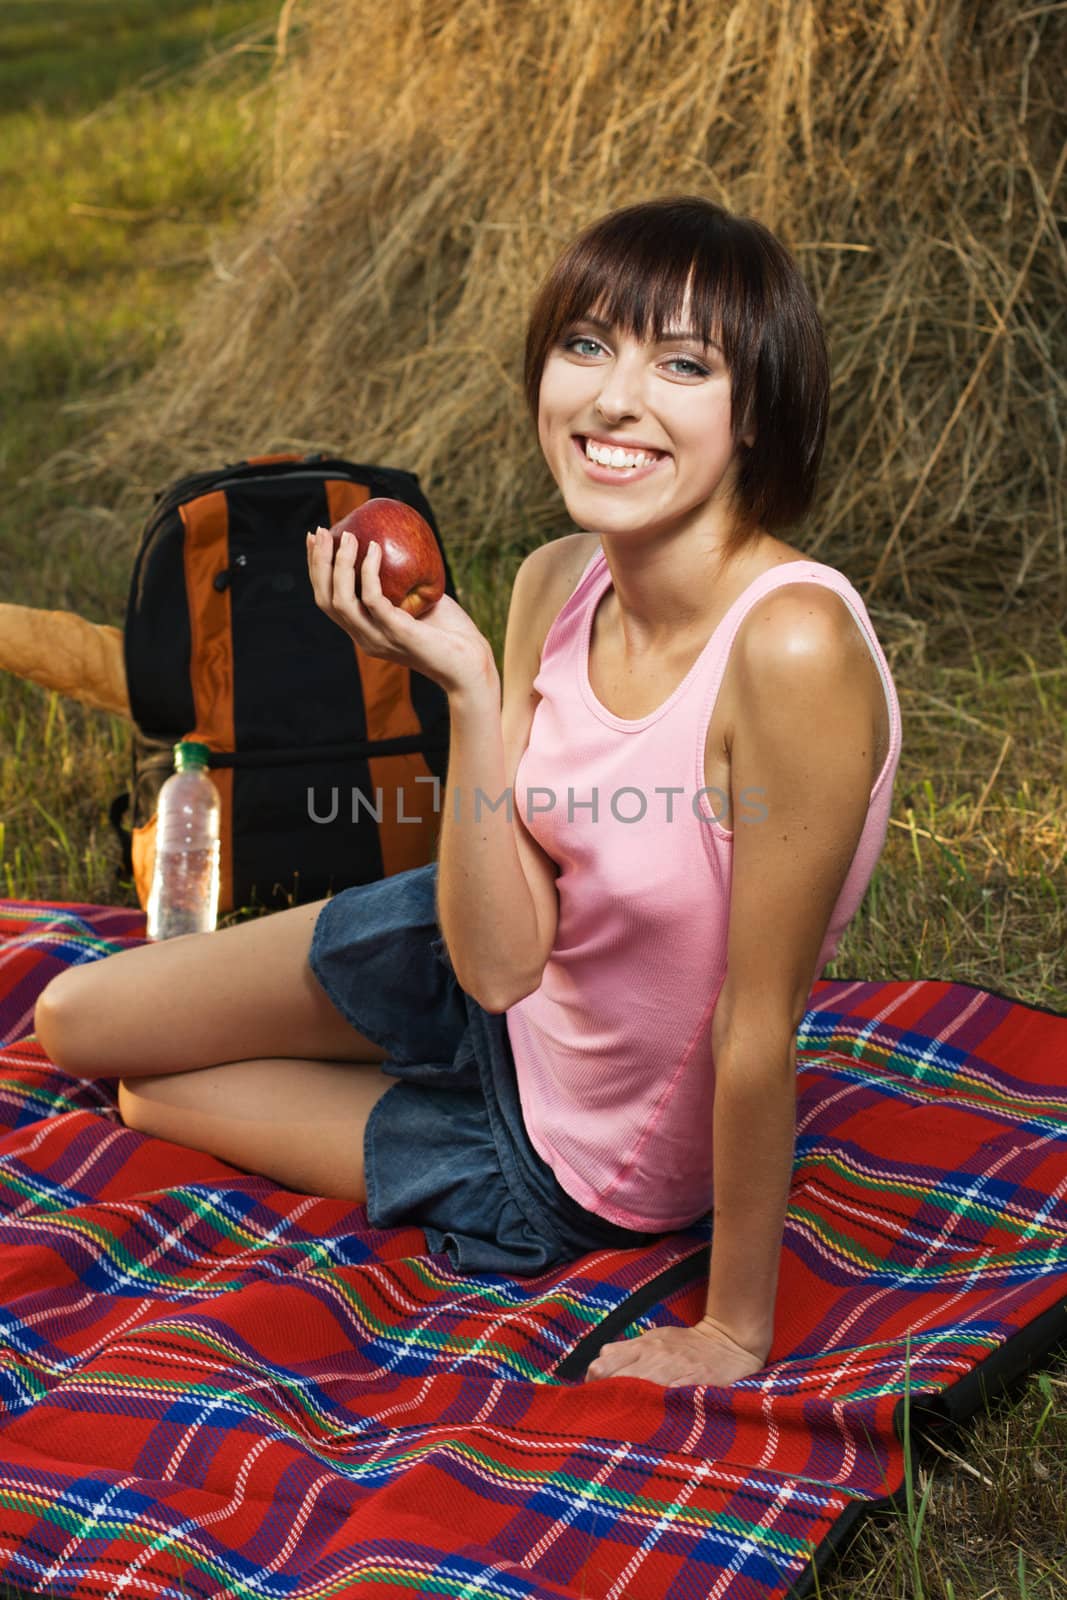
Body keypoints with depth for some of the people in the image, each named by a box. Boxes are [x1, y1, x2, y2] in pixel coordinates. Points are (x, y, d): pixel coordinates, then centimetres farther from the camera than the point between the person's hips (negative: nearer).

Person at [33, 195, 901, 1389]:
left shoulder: (794, 644, -37)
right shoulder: (555, 584, -14)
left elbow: (758, 1023, -29)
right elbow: (500, 957, -15)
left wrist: (734, 1331, -19)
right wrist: (469, 688, -27)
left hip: (578, 1165, -5)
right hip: (499, 987, 5)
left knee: (143, 1087, 13)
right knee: (72, 1021, 15)